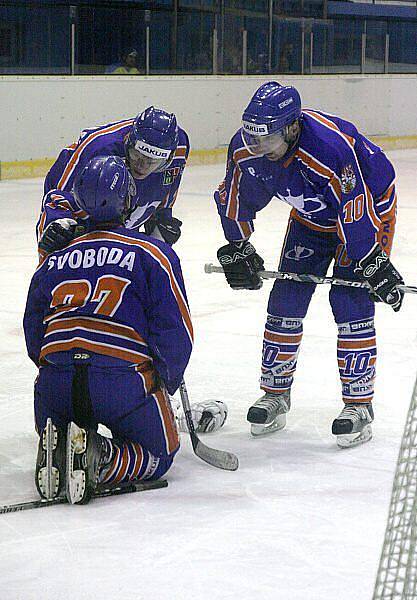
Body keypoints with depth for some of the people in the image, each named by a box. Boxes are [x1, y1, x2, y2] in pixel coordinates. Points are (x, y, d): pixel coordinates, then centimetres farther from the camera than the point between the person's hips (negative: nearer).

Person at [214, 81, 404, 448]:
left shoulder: (331, 146, -41)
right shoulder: (245, 149, -21)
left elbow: (356, 212, -35)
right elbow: (235, 198, -1)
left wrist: (375, 267, -31)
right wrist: (238, 250, 1)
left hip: (370, 207, -6)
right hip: (310, 218, 6)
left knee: (350, 303, -15)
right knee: (286, 301, 1)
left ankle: (359, 406, -5)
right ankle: (276, 396, 14)